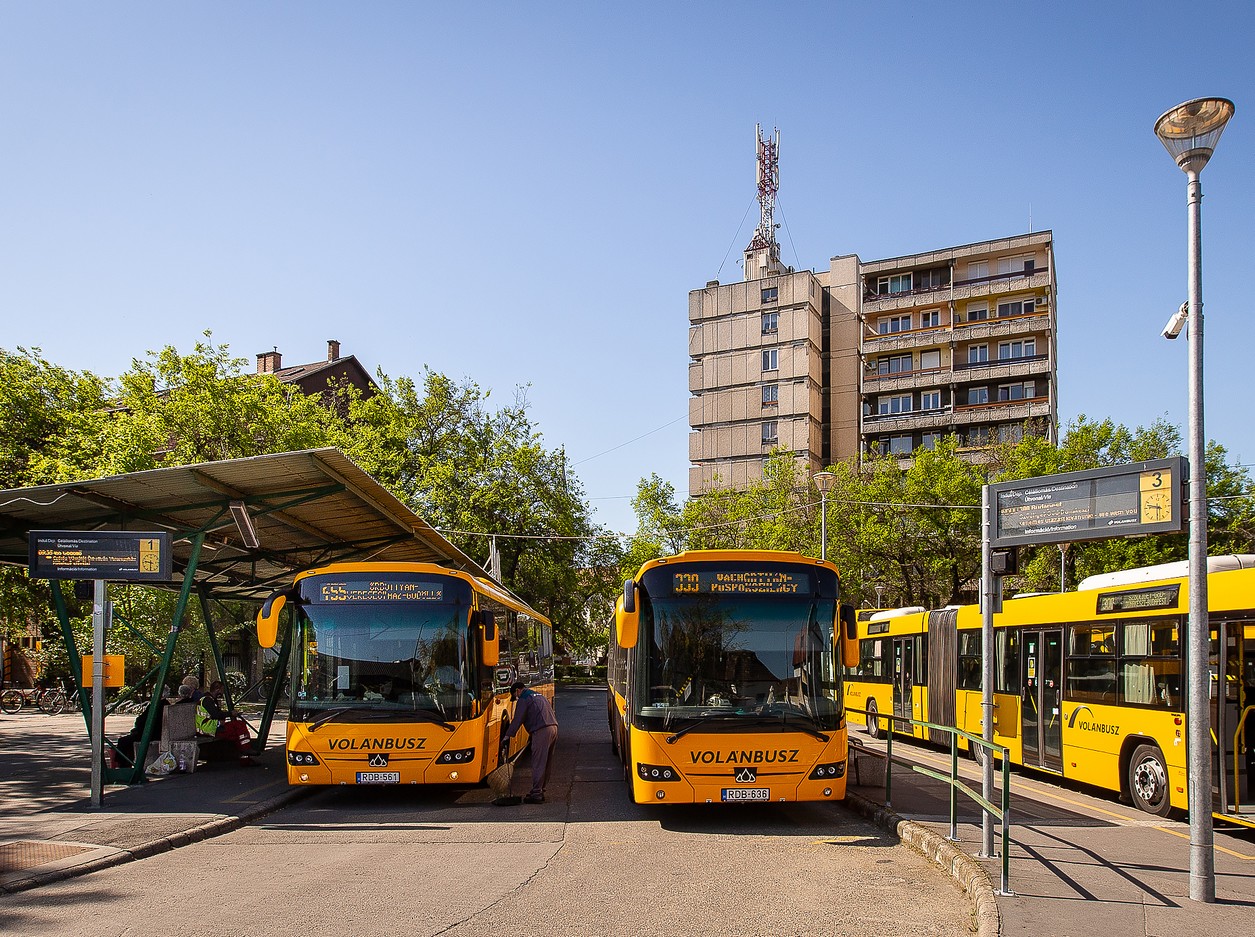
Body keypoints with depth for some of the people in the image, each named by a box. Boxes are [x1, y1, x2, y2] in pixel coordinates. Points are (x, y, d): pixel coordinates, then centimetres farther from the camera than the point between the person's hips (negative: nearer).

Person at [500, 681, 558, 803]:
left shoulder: (523, 700, 0)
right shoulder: (538, 696, 27)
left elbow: (517, 719, -7)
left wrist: (507, 736, -4)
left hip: (541, 731, -9)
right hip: (553, 727, 9)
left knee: (538, 764, -8)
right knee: (547, 763, 14)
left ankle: (536, 794, -8)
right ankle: (540, 790, 20)